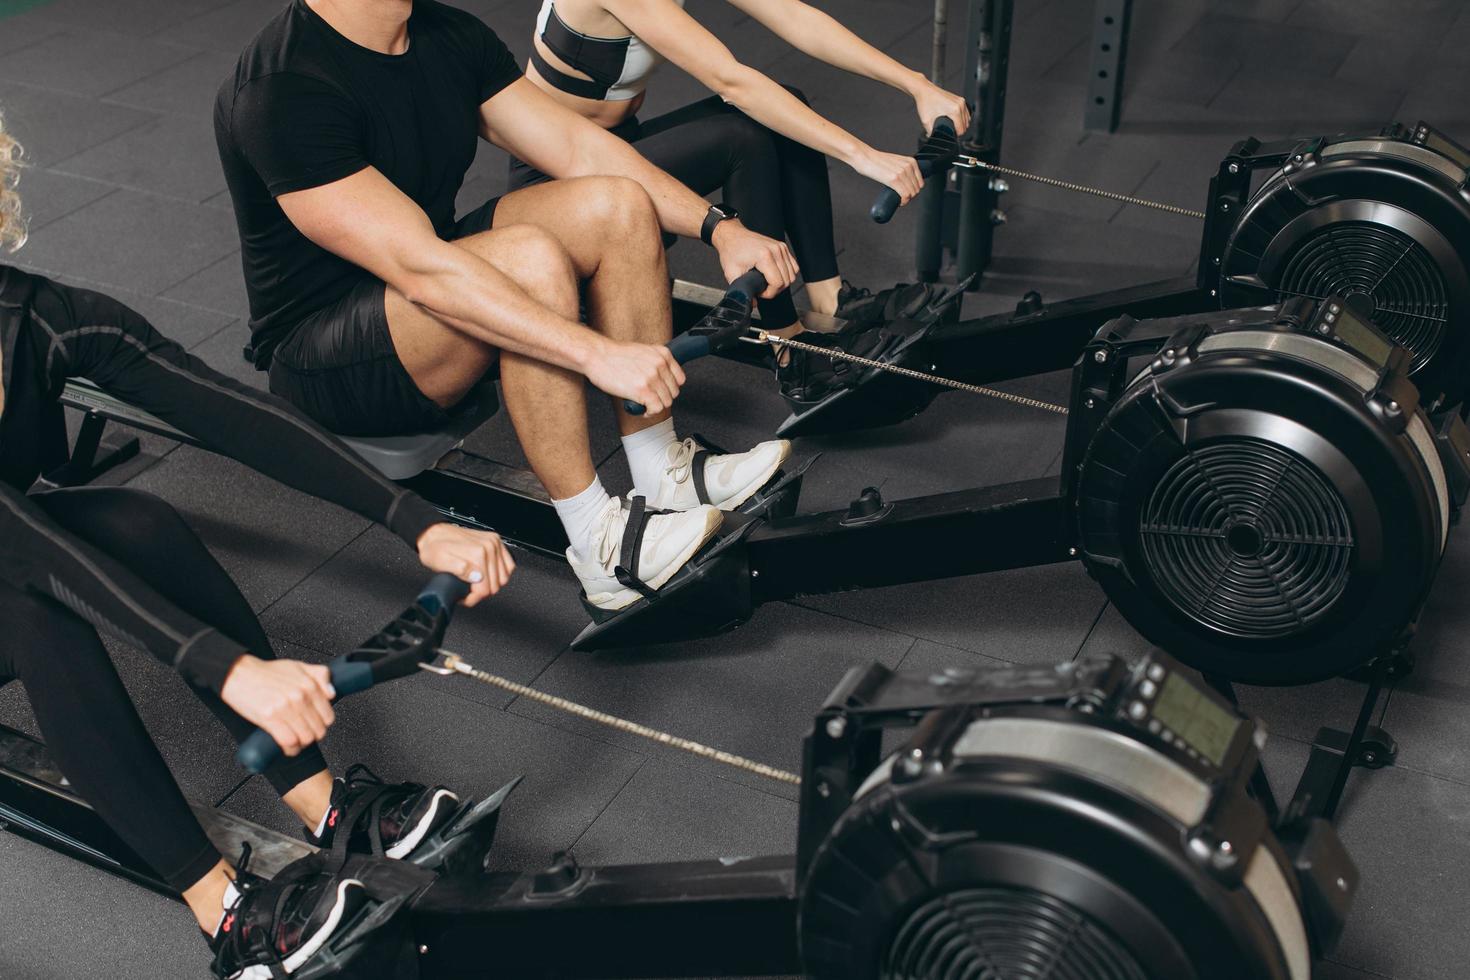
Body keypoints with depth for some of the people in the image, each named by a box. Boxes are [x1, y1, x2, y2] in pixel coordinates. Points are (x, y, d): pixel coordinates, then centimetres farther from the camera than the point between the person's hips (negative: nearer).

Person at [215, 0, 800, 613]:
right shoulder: (281, 92, -25)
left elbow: (580, 148, 0)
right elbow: (420, 269, -34)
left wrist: (719, 228, -10)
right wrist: (597, 354, -39)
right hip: (323, 360, -8)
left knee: (616, 204, -10)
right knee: (528, 259, -33)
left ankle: (664, 476, -6)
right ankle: (601, 545, -23)